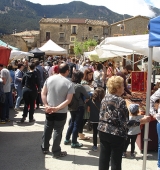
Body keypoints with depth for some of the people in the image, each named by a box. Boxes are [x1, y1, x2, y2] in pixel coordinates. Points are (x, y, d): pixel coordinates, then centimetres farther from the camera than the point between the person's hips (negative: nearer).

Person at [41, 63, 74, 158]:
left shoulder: (49, 79, -2)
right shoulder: (69, 83, -13)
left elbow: (43, 93, -4)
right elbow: (68, 100, -19)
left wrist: (46, 105, -9)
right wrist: (57, 108, -20)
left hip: (49, 110, 4)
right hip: (61, 112, -4)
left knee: (47, 129, 20)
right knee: (58, 131, 8)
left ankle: (45, 148, 33)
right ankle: (56, 152, 19)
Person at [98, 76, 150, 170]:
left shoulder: (105, 98, 4)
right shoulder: (120, 101, -19)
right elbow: (125, 123, -20)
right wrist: (142, 121, -14)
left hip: (103, 131, 7)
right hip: (116, 134, -7)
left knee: (104, 158, 15)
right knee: (116, 161, 7)